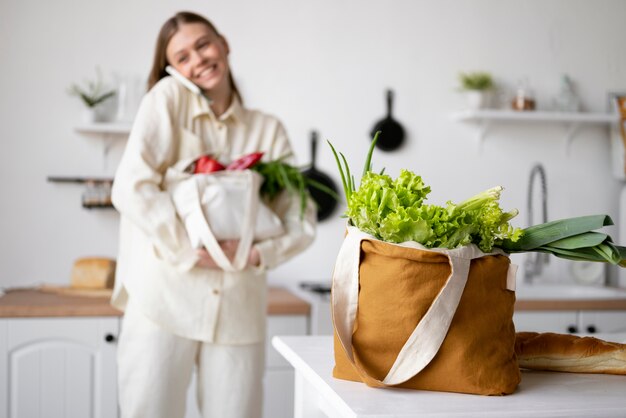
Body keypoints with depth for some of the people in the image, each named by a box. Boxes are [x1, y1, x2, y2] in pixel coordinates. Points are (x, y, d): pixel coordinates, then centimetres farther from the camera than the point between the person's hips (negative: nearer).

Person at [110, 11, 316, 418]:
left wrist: (258, 254, -9)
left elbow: (302, 219, 9)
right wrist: (191, 251, -15)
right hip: (165, 298, -2)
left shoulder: (268, 129, 11)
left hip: (239, 309, 3)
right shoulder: (168, 98, 2)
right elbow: (131, 188, -9)